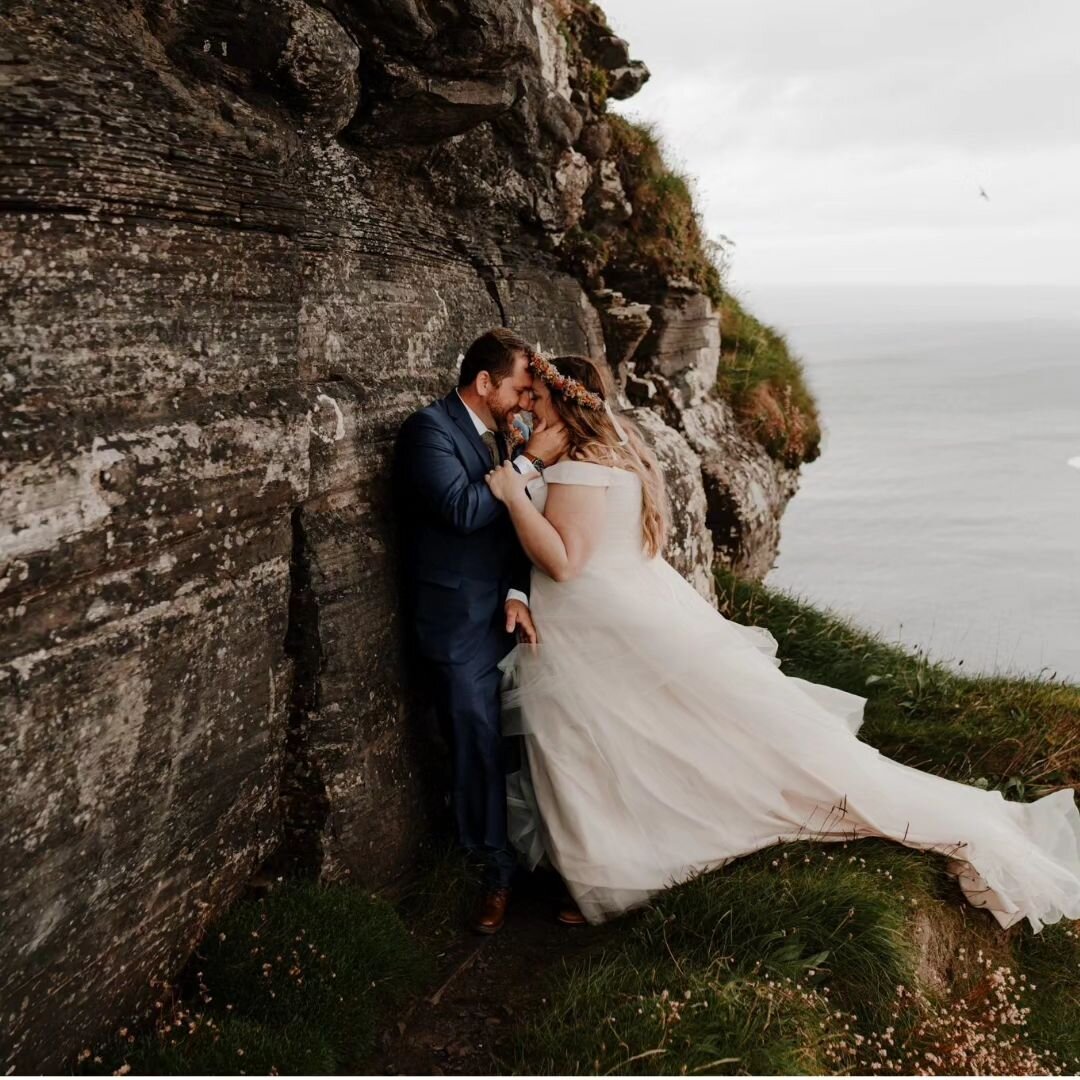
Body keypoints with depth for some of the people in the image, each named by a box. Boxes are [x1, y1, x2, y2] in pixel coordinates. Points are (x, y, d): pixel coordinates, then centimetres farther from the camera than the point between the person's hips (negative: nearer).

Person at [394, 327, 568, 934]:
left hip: (507, 610, 6)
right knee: (479, 751, 3)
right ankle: (499, 871, 19)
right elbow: (463, 508, -26)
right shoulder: (430, 428, -13)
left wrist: (518, 594, -4)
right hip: (461, 623, -6)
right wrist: (531, 460, -19)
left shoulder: (501, 432, 9)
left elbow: (514, 523, 10)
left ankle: (527, 846, 30)